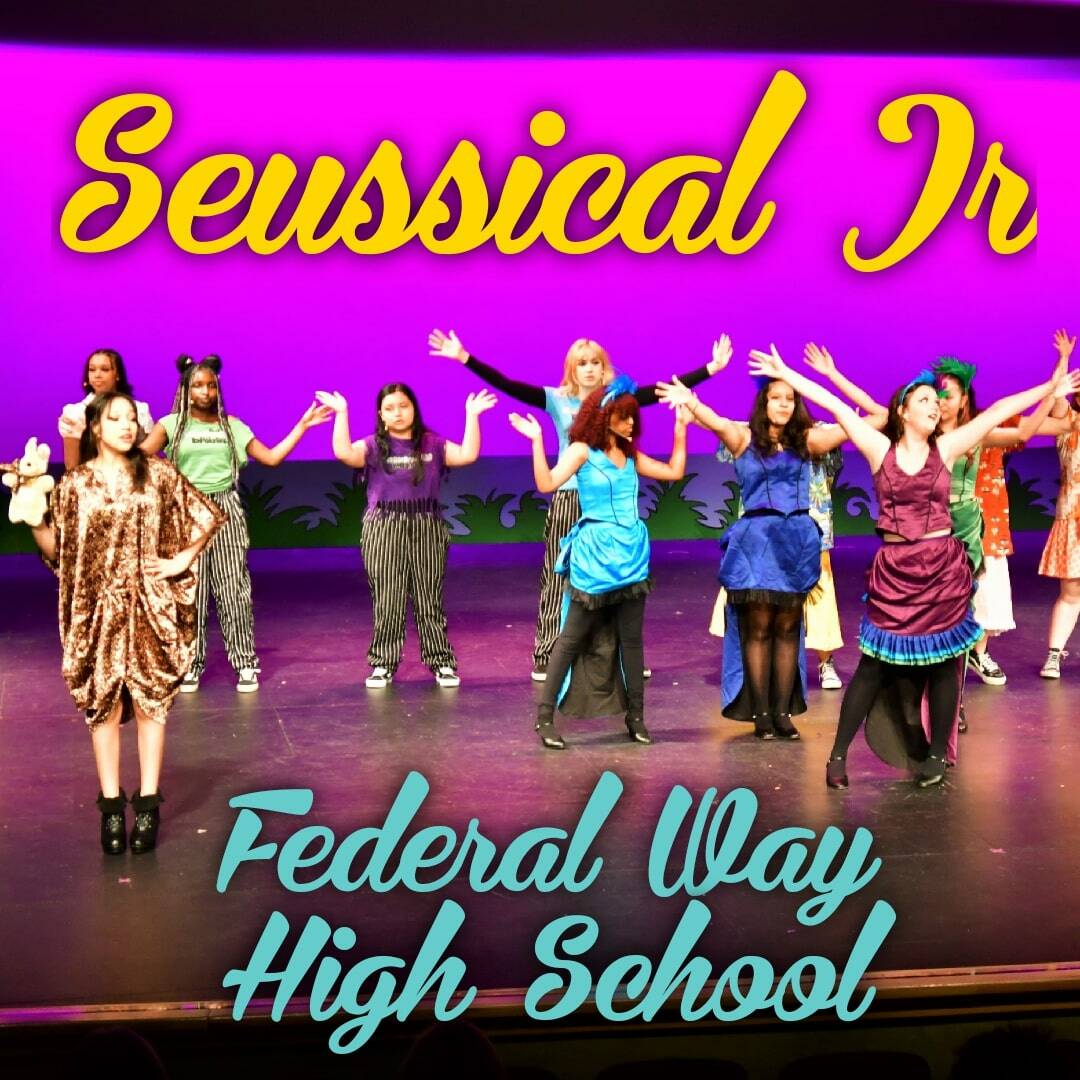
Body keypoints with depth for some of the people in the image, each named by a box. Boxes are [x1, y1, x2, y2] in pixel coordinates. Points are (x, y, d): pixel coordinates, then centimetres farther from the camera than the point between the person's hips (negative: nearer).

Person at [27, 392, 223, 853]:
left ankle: (148, 806, 8)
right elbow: (56, 550, 1)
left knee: (150, 701, 1)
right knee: (103, 703, 1)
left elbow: (208, 517, 9)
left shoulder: (158, 475, 2)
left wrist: (181, 561, 3)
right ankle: (111, 807, 8)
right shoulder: (74, 484, 2)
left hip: (149, 607, 0)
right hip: (98, 609, 0)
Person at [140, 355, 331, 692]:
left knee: (233, 588, 0)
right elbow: (142, 453, -13)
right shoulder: (171, 424, 2)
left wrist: (302, 425, 4)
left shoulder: (232, 425, 10)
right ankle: (191, 665, 10)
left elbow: (271, 458, 8)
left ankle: (245, 663, 4)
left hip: (225, 509, 1)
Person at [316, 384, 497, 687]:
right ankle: (383, 664, 11)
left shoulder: (433, 444, 6)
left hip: (427, 528, 1)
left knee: (430, 599, 6)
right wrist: (341, 413, -17)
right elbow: (344, 453, -16)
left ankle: (442, 662, 14)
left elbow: (467, 455, -6)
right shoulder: (373, 446, 2)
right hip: (384, 529, -1)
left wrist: (472, 415, -10)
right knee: (387, 601, 1)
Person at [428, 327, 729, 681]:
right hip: (569, 498, -1)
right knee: (560, 579, 2)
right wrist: (464, 357, -16)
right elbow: (507, 384, -8)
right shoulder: (557, 400, 0)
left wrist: (710, 368, -3)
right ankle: (547, 658, 6)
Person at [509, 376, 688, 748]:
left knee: (631, 639, 8)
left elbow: (674, 472, 17)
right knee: (572, 638, -4)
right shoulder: (582, 450, -5)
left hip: (631, 552, 5)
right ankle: (545, 715, 0)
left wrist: (680, 429, 16)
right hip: (595, 553, -5)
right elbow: (547, 483, -17)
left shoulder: (631, 456, 12)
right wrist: (537, 441, -24)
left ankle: (635, 716, 15)